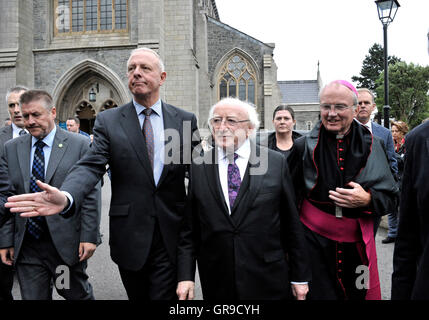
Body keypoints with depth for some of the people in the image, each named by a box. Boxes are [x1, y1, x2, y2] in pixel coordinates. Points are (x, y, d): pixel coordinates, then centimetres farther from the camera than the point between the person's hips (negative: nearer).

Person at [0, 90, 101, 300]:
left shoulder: (79, 145, -5)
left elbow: (91, 195, -6)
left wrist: (89, 237, -10)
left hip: (66, 243, -3)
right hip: (26, 247, 3)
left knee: (78, 294, 13)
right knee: (32, 296, 11)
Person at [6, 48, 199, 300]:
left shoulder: (185, 119, 3)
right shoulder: (108, 120, 1)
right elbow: (91, 165, -10)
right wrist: (65, 196, -31)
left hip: (171, 234, -1)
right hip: (129, 235, 1)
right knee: (137, 295, 19)